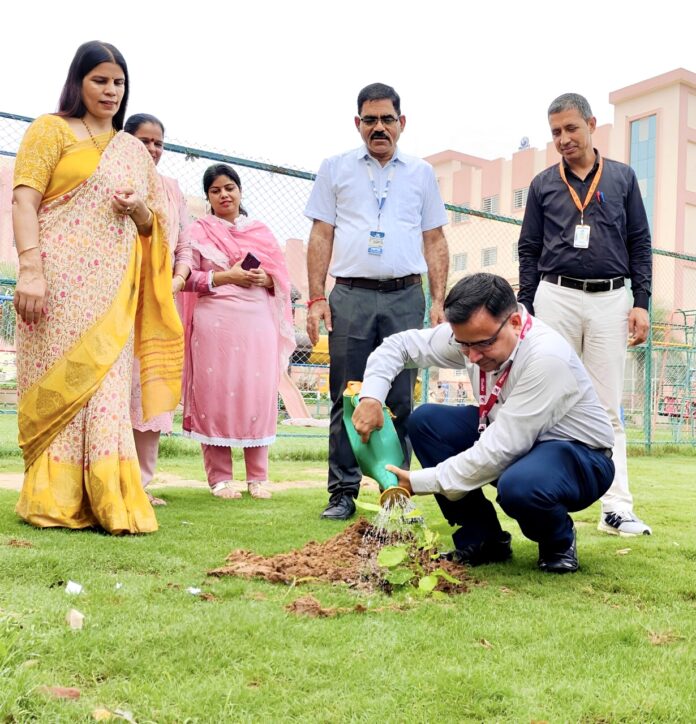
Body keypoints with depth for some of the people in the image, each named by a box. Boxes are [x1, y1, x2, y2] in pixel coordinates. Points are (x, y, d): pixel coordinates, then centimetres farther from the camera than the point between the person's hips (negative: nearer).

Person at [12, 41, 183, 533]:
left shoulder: (134, 150, 22)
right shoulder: (52, 129, 7)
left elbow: (152, 226, 24)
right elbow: (24, 200, -4)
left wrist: (139, 208, 0)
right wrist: (30, 268, -18)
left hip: (114, 288, 4)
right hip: (61, 281, -4)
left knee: (106, 386, 0)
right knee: (60, 382, -4)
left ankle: (105, 502, 2)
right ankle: (53, 501, 2)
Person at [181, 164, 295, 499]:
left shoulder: (261, 231, 16)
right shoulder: (199, 230, 9)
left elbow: (282, 278, 14)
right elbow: (187, 277, -1)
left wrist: (264, 278, -7)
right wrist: (227, 276, -11)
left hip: (257, 323, 2)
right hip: (214, 323, -2)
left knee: (258, 396, -1)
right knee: (215, 396, -2)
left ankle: (257, 478, 9)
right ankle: (220, 478, 6)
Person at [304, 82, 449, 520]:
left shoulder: (422, 173, 15)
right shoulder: (336, 169, 12)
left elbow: (435, 241, 14)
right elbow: (321, 237, 8)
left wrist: (438, 300, 3)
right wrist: (317, 298, -2)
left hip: (405, 296, 1)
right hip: (351, 295, -1)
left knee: (400, 400, 2)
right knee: (347, 399, 0)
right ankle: (343, 492, 7)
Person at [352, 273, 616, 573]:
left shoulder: (547, 356, -32)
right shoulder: (470, 334, -12)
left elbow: (499, 451, -32)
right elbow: (397, 345, -1)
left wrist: (420, 482, -26)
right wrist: (370, 397, -19)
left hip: (579, 455, -6)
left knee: (519, 486, -39)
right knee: (426, 420, -11)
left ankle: (559, 541, -1)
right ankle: (482, 540, 1)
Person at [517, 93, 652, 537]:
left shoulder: (622, 178, 10)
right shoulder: (543, 184, 10)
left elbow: (640, 245, 9)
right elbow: (529, 251, 9)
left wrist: (641, 303, -1)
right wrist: (524, 311, 3)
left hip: (611, 300, 0)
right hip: (556, 298, 0)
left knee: (608, 407, 2)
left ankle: (617, 509, 4)